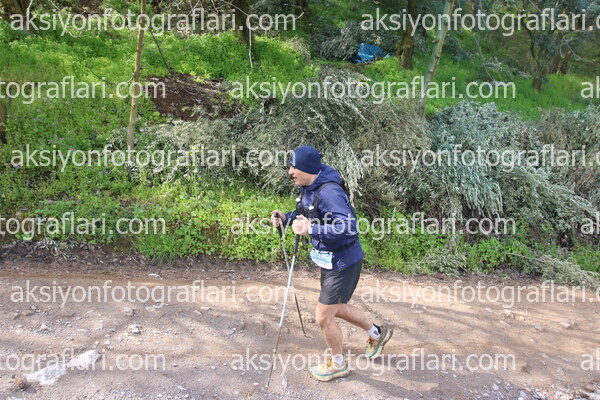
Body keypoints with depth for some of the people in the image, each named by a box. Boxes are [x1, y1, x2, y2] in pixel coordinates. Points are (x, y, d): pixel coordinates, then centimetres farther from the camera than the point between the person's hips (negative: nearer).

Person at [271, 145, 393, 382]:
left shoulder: (329, 193, -29)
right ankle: (377, 334, 48)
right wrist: (286, 218, 0)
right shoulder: (308, 189, 2)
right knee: (338, 309, 25)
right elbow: (306, 214, 19)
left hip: (344, 262, -10)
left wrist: (311, 229, -40)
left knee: (323, 317, 3)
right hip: (329, 261, 10)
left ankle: (338, 364, 30)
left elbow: (350, 227, -37)